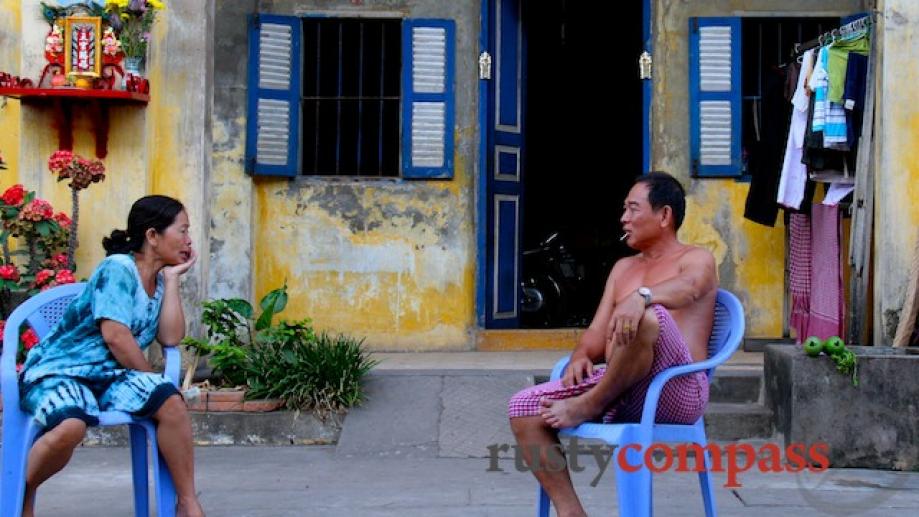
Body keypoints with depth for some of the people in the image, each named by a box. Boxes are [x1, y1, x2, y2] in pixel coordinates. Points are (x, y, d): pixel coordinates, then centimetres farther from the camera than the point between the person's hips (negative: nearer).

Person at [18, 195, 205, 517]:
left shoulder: (159, 281, 12)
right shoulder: (119, 269, -10)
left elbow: (171, 337, -3)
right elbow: (114, 336, -19)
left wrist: (172, 279, -3)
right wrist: (151, 380, -8)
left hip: (110, 375, 6)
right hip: (59, 370, -6)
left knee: (171, 402, -22)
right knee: (70, 427, -37)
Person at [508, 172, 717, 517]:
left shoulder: (696, 260, 7)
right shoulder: (623, 268, 26)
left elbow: (688, 287, -19)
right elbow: (599, 332, 17)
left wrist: (642, 296, -41)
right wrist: (582, 356, -7)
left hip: (677, 391, -6)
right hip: (620, 392, 7)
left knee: (648, 317, -36)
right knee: (523, 408, -10)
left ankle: (587, 408, -16)